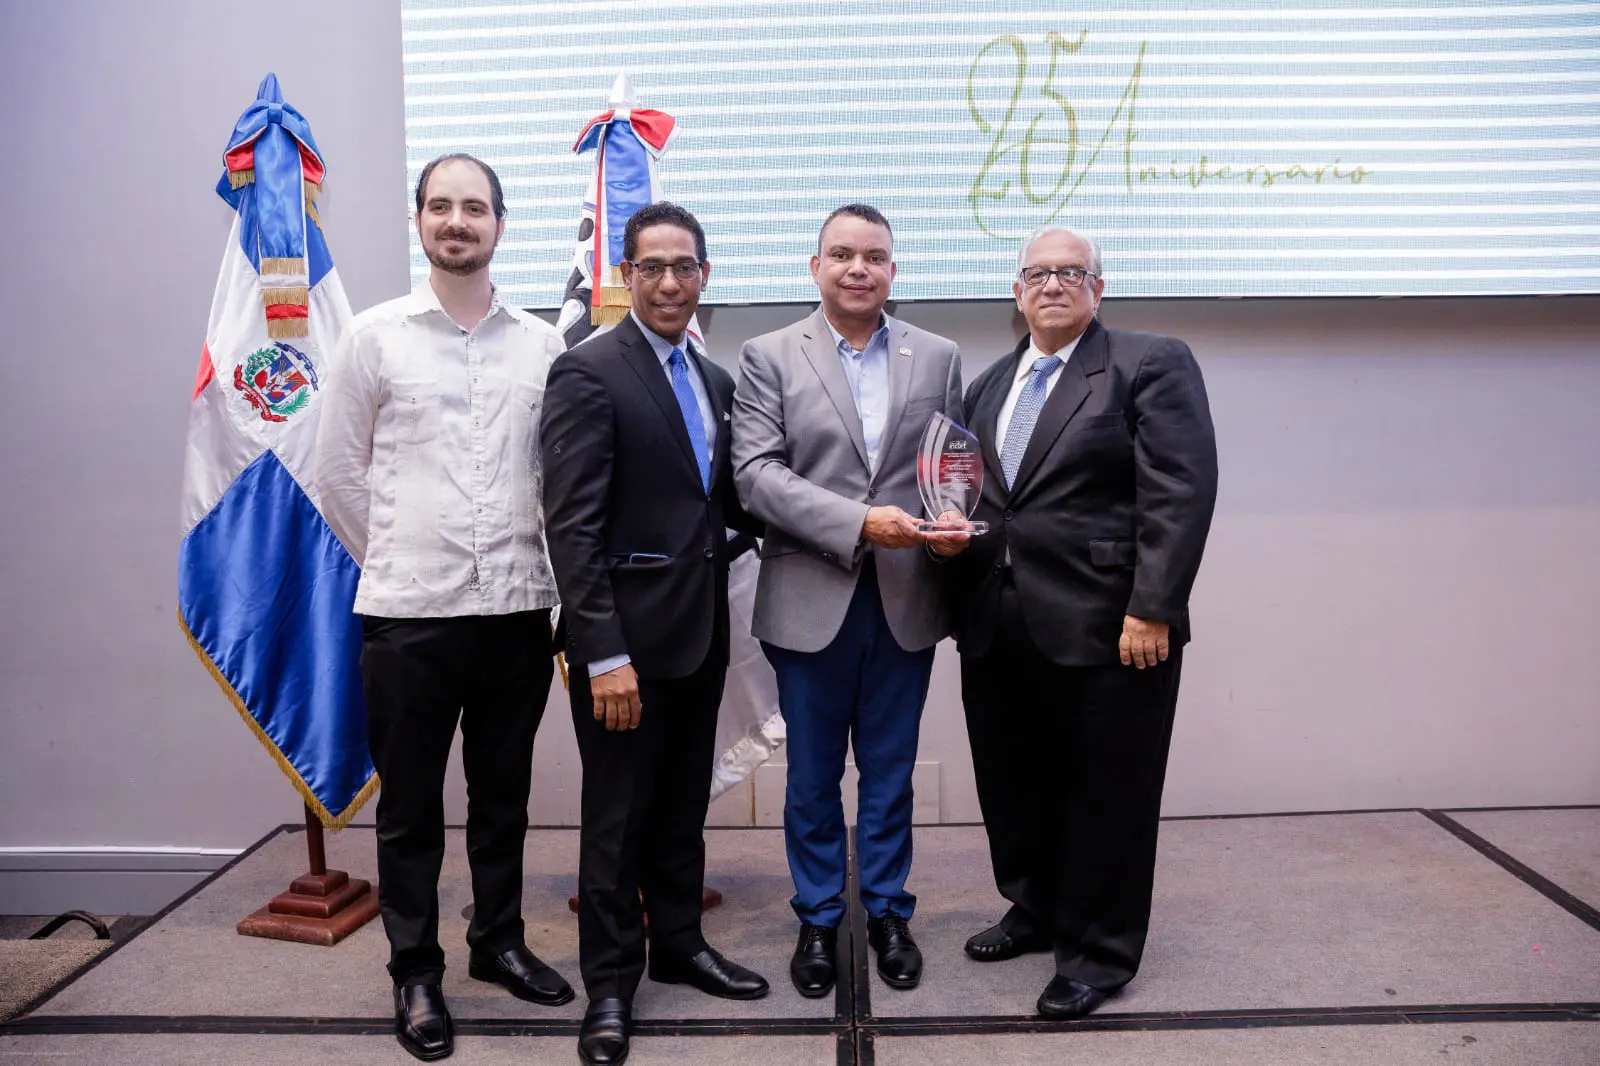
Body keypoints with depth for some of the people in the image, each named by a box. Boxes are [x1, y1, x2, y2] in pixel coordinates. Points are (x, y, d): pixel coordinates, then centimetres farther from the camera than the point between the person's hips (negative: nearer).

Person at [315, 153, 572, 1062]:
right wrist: (397, 563, 5)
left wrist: (535, 563, 7)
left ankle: (500, 941, 34)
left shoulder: (542, 344, 5)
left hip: (519, 607, 2)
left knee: (504, 793, 15)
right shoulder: (375, 336, 0)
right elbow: (341, 472, 4)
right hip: (408, 612, -2)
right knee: (411, 805, 9)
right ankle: (417, 972, 25)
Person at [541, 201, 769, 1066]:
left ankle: (678, 945, 36)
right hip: (626, 633, -7)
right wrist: (604, 652, -21)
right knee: (618, 815, 7)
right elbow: (571, 524, -17)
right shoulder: (588, 372, -12)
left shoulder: (715, 378, 11)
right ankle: (610, 982, 23)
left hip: (700, 629, 7)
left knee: (683, 805, 19)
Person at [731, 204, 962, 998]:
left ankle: (887, 912, 32)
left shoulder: (938, 358, 7)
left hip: (906, 602, 2)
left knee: (890, 774, 14)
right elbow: (756, 474, -10)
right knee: (812, 777, 12)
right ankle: (818, 919, 29)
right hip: (810, 601, -1)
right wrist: (857, 523, -20)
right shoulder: (769, 358, 0)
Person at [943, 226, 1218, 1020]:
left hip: (1105, 627, -6)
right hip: (997, 628, 6)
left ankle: (1100, 949, 22)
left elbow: (1179, 494, -12)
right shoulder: (988, 386, 17)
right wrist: (962, 601, 5)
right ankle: (1037, 910, 37)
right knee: (1014, 786, 16)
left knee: (1105, 796, 6)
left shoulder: (1152, 365, -3)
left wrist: (1150, 611, -19)